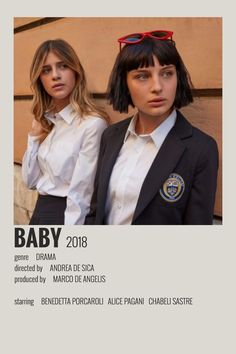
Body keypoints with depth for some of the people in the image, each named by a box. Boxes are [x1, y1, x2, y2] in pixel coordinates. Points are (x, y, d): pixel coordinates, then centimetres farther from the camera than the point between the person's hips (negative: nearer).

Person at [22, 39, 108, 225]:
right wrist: (34, 137, -4)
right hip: (40, 212, 7)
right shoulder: (44, 121, 5)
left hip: (68, 215, -7)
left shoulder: (92, 123, -20)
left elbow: (80, 195, -20)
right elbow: (30, 180, 6)